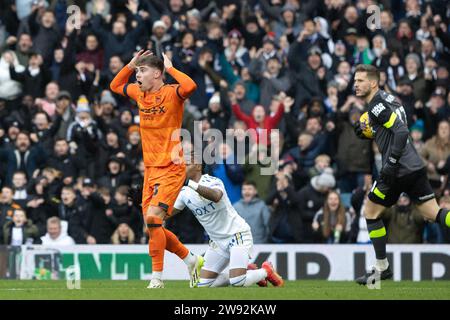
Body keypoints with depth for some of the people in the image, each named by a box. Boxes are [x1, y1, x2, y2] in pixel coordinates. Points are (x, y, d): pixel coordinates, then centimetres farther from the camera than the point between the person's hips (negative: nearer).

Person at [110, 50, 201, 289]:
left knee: (152, 218, -20)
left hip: (171, 168, -8)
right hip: (150, 169, 8)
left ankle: (157, 278, -13)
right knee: (153, 226, 7)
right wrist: (130, 65, 13)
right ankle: (191, 260, 26)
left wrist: (169, 67, -19)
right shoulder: (139, 93, 10)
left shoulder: (171, 93, -11)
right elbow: (115, 86, 29)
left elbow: (190, 86, -33)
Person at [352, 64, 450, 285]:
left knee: (370, 213, 6)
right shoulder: (385, 98, 17)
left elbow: (402, 131, -21)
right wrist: (365, 132, 13)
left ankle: (382, 267, 11)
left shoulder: (377, 105, -11)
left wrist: (391, 163, -23)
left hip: (399, 170, -9)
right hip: (415, 166, 9)